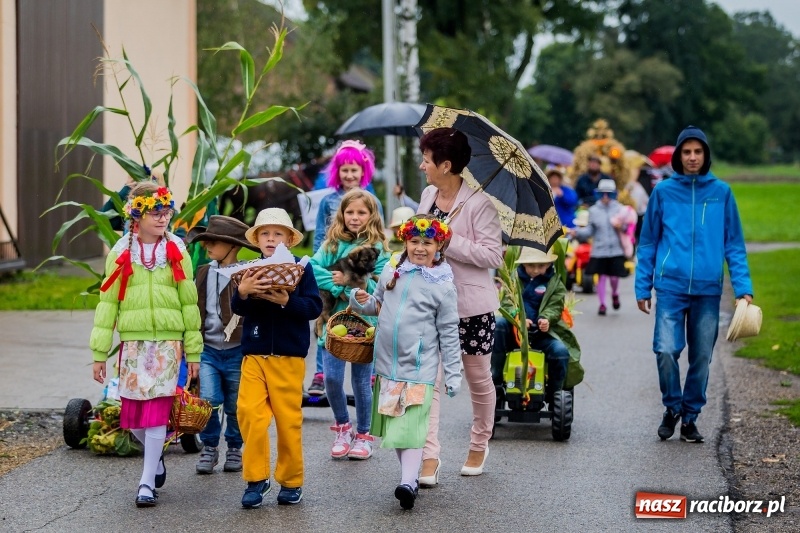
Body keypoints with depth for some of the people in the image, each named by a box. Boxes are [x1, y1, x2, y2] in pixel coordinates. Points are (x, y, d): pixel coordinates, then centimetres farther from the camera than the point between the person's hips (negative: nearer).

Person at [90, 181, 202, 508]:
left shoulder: (177, 252, 3)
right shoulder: (121, 254, 3)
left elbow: (189, 303, 5)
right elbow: (108, 303, 4)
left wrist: (193, 350, 5)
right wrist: (99, 352, 1)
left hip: (169, 342, -1)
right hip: (134, 343, 1)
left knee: (156, 412, -7)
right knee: (133, 415, 5)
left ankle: (147, 482, -1)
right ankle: (155, 456, 35)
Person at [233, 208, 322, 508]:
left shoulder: (301, 269, 0)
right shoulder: (251, 269, 6)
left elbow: (314, 307, -7)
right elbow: (237, 308, 0)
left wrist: (286, 301, -22)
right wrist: (242, 291, -21)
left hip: (289, 357, -2)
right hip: (254, 355, 2)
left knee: (288, 419, 3)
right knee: (249, 412, -10)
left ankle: (291, 482, 17)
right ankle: (256, 478, 4)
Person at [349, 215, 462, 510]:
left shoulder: (442, 285, -7)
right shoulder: (392, 270, 5)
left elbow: (449, 332, -3)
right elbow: (378, 305, 19)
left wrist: (453, 372, -3)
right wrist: (361, 300, -3)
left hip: (419, 367, -5)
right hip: (387, 363, 5)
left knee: (412, 427, -12)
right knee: (395, 424, 13)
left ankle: (408, 482, -17)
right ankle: (409, 474, 26)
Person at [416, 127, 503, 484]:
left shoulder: (479, 204, -15)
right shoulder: (428, 195, 6)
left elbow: (493, 255, -19)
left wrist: (451, 241, -23)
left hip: (471, 306, -5)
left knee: (478, 378, 12)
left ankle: (479, 446, 32)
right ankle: (430, 457, -6)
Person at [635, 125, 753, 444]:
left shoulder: (721, 192, 5)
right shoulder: (664, 191, 4)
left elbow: (734, 244, 6)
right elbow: (648, 242, 9)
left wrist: (743, 287, -2)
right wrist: (643, 287, 5)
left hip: (708, 289, 1)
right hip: (671, 286, -1)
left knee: (701, 357, 5)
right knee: (666, 350, -13)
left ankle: (690, 417, 20)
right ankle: (672, 407, 10)